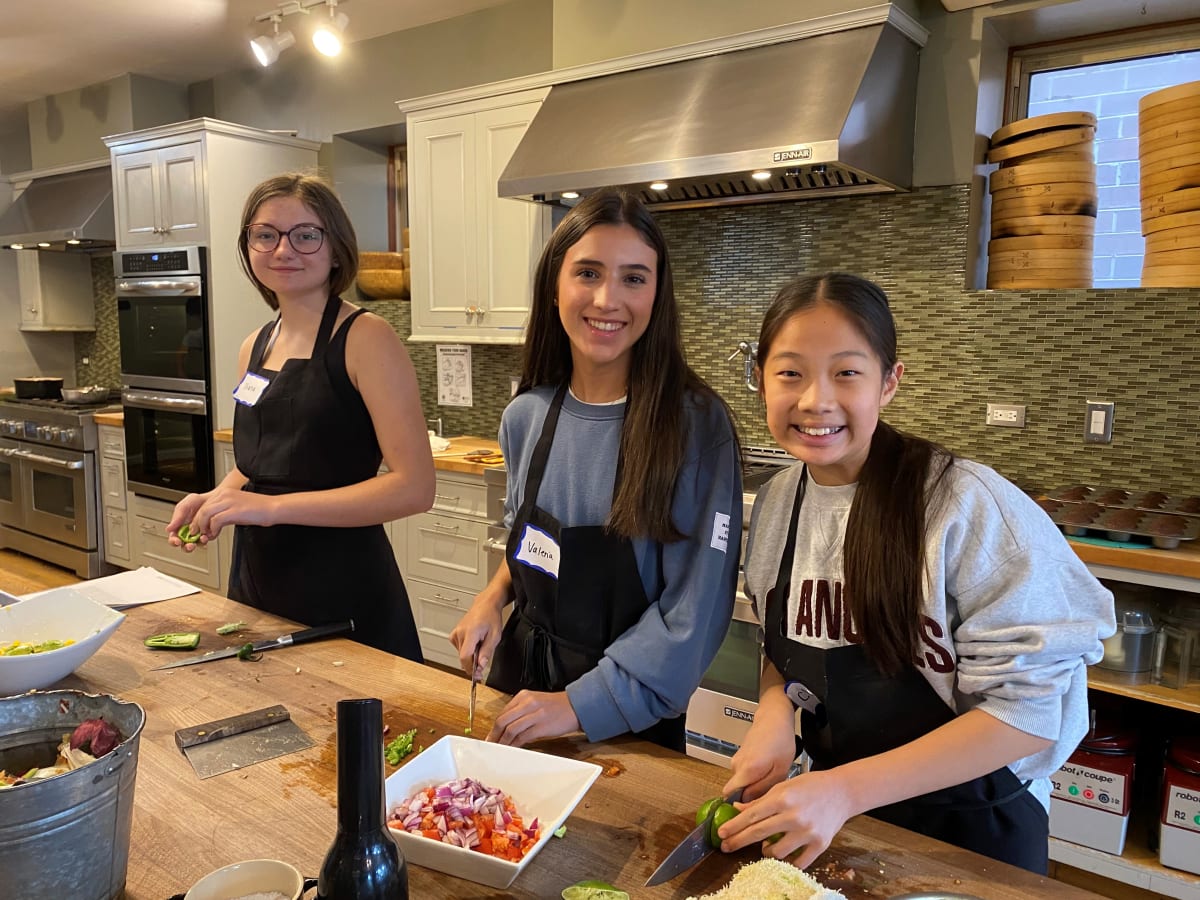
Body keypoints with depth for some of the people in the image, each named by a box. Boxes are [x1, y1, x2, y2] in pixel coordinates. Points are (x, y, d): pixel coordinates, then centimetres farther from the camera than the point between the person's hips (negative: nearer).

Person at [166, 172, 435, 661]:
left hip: (343, 598, -7)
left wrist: (272, 507, -23)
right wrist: (213, 499, 0)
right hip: (255, 584, 7)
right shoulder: (254, 347, 7)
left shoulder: (365, 338, -14)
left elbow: (414, 487, -20)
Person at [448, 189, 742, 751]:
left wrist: (582, 704, -22)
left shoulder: (695, 424, -20)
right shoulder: (525, 415, -5)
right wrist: (494, 594, -5)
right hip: (519, 676, 5)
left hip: (628, 722, -4)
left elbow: (695, 610, -20)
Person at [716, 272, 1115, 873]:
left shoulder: (969, 506, -25)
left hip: (968, 828, -4)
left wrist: (845, 789, -28)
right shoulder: (777, 502, -8)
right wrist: (774, 710, -15)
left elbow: (1030, 707, -23)